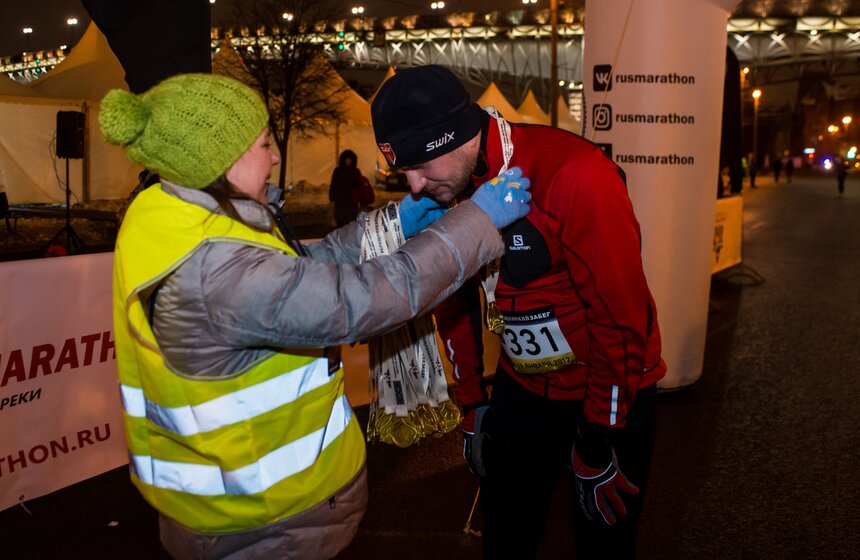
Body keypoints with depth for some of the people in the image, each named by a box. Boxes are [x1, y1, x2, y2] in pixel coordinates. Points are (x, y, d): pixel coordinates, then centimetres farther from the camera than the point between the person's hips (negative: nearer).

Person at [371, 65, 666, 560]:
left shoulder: (576, 175, -28)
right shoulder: (445, 188, -6)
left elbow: (622, 317, -24)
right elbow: (455, 302, 6)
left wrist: (598, 447, -16)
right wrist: (472, 405, 10)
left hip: (610, 391, -5)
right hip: (521, 389, 6)